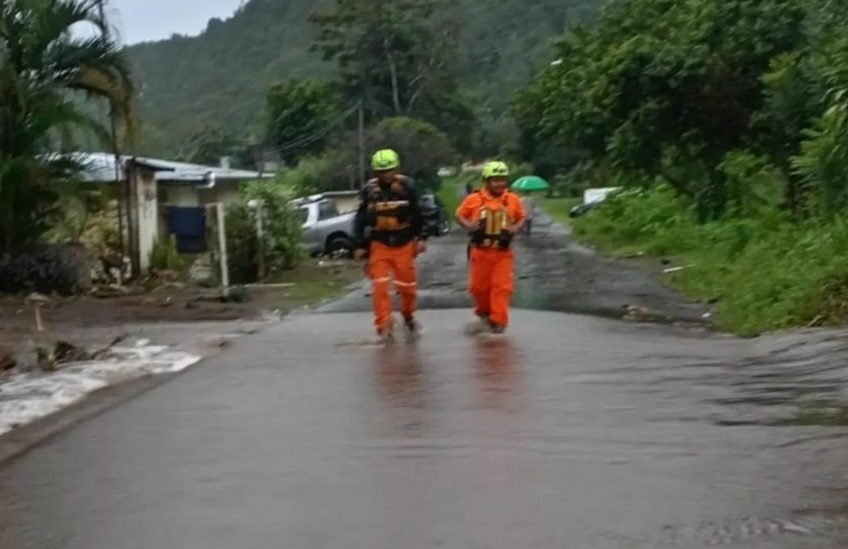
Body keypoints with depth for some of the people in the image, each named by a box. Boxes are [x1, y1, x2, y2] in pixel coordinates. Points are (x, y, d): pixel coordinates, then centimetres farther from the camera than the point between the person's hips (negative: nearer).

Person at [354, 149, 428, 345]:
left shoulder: (407, 186, -5)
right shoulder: (369, 190, -4)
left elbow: (417, 213, 2)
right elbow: (360, 219, 2)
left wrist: (421, 237, -1)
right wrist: (360, 245, -1)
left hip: (404, 244, 0)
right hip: (379, 245, 0)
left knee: (408, 285, 8)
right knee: (380, 287, -9)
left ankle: (409, 317, 34)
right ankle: (384, 326, -3)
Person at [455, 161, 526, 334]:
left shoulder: (513, 199, -3)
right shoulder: (474, 199, -7)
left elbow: (521, 217, 9)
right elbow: (459, 215, 3)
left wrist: (516, 228, -11)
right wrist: (468, 226, -16)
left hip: (503, 252, 0)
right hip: (481, 251, 0)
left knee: (502, 287, -5)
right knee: (479, 286, 12)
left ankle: (498, 320, 0)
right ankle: (484, 313, 38)